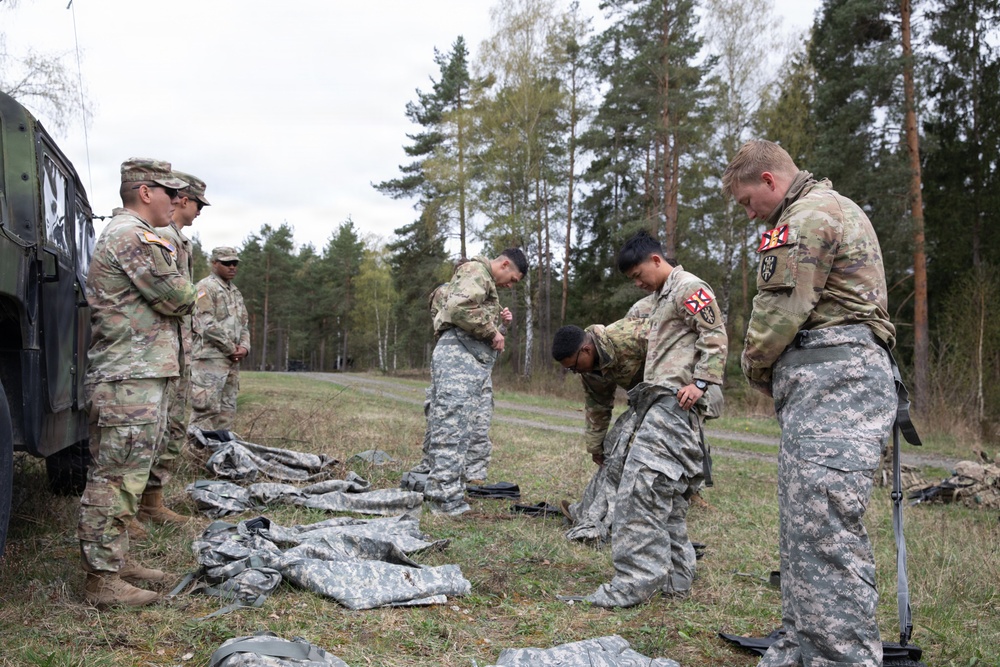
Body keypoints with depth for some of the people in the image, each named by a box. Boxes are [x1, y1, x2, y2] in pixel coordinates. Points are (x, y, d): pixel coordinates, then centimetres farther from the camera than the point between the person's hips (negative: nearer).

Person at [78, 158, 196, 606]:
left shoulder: (127, 235, 23)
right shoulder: (133, 236, -14)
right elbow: (178, 299, -13)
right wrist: (186, 294, 7)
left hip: (138, 376, 11)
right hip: (132, 379, -11)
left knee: (123, 475, 15)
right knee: (117, 477, -8)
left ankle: (115, 560, 24)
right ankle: (102, 579, -3)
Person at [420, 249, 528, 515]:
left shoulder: (483, 281, 31)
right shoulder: (476, 271, -3)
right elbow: (460, 308, -20)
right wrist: (492, 332, -10)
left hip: (467, 359, 11)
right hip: (460, 355, -11)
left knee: (445, 427, 10)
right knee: (453, 426, -14)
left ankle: (439, 493, 14)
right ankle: (447, 499, -16)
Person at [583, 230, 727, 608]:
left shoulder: (689, 288, -4)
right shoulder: (663, 297, 26)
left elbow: (715, 336, -12)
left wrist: (700, 382, -20)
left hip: (675, 402, -11)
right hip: (660, 404, 11)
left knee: (641, 487, -17)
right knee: (668, 495, 10)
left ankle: (636, 581, -18)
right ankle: (675, 578, 16)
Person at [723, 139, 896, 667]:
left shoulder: (807, 217, -7)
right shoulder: (840, 209, 28)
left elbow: (780, 311, -12)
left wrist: (756, 368, 6)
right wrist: (775, 375, 17)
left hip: (831, 383, -11)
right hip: (842, 378, 11)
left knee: (824, 532, -15)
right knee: (803, 528, 11)